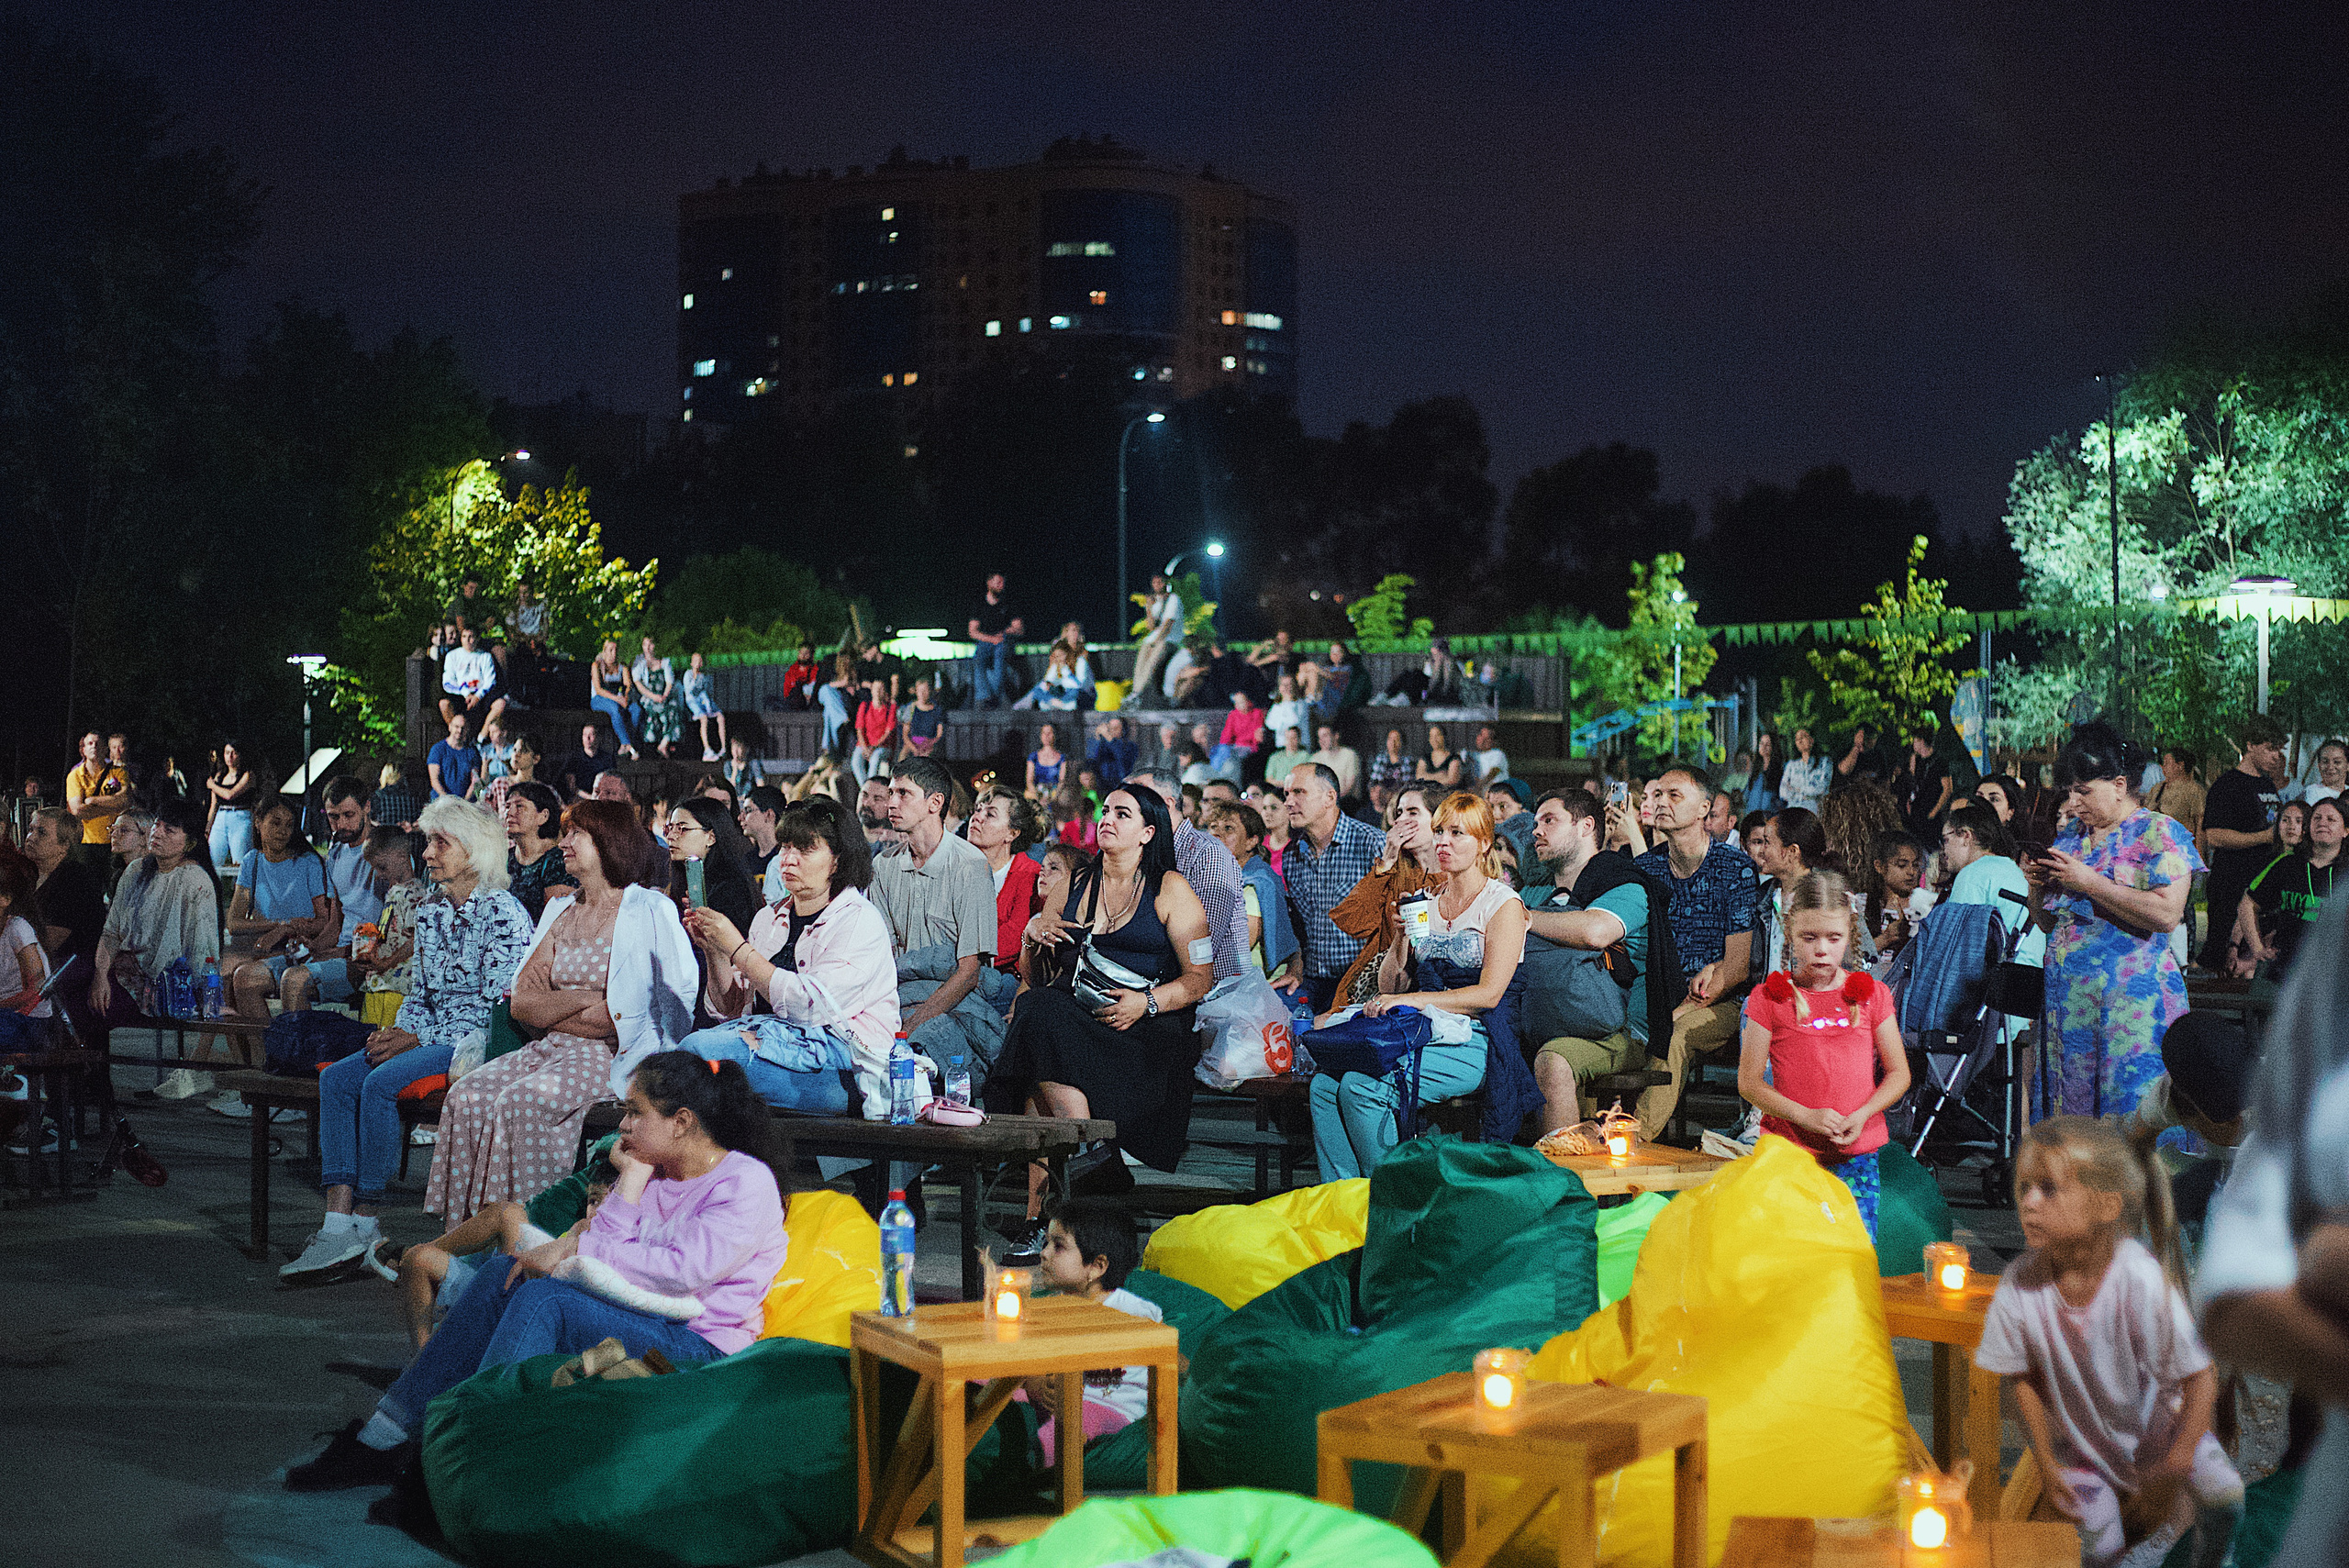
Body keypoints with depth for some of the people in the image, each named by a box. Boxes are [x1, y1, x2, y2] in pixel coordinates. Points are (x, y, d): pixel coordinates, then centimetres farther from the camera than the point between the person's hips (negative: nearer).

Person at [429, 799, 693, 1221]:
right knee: (467, 1093, -18)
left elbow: (680, 1001, -12)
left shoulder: (650, 909, 0)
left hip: (611, 1058, -6)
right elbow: (522, 1001, 13)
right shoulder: (560, 910, 21)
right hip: (551, 1049, 6)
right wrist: (582, 1001, -8)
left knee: (521, 1101, -30)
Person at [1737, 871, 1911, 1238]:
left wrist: (1861, 1115, -9)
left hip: (1856, 1156, 2)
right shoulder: (1769, 997, -1)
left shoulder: (1872, 994, 6)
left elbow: (1899, 1073, 9)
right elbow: (1749, 1083, -2)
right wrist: (1807, 1117, -15)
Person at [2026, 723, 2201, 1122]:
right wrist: (2039, 886, 1)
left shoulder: (2159, 832, -4)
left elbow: (2166, 914, -18)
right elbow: (2047, 923, 22)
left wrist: (2088, 882, -16)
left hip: (2131, 999, -6)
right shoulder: (2071, 834, 16)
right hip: (2067, 999, 6)